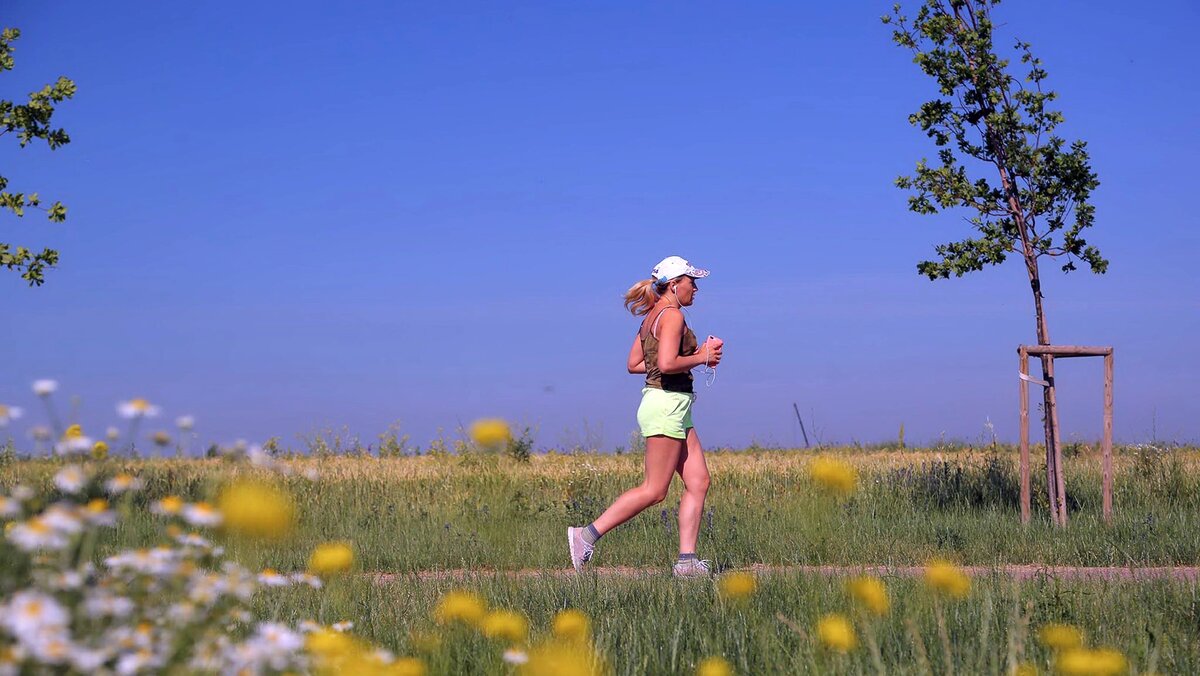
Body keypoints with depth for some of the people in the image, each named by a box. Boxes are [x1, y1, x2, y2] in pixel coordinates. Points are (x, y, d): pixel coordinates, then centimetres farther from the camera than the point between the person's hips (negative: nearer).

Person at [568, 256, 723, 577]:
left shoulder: (652, 316, 15)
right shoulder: (672, 315, -13)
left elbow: (634, 364, 16)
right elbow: (667, 364, -25)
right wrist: (701, 357, -10)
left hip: (673, 408, 10)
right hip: (667, 404, -10)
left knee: (698, 482, 6)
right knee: (654, 490, -6)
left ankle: (687, 560, 3)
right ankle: (588, 535, -4)